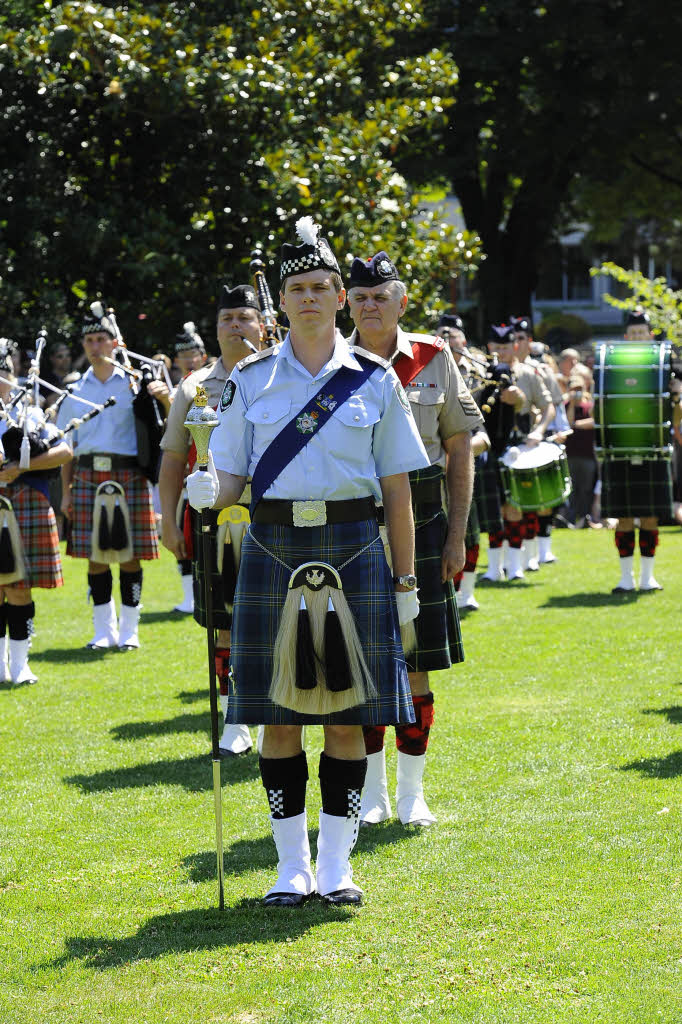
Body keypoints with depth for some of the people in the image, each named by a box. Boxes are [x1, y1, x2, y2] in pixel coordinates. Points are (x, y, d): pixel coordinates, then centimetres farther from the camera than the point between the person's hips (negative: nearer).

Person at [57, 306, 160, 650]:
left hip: (128, 476, -2)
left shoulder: (133, 384, 4)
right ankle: (104, 630, 13)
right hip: (88, 476, 2)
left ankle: (129, 630, 8)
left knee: (129, 554, 0)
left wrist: (162, 396, -20)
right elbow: (67, 445, 12)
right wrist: (65, 492, 6)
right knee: (95, 556, 3)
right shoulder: (76, 391, 10)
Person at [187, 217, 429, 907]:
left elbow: (396, 491, 5)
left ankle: (336, 863, 10)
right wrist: (208, 492, -16)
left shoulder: (375, 381, 4)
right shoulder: (251, 381, 6)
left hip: (352, 550, -1)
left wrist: (405, 580, 3)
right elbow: (233, 475, 7)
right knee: (280, 716, 2)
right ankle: (292, 866, 11)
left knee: (346, 716, 2)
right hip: (274, 547, 1)